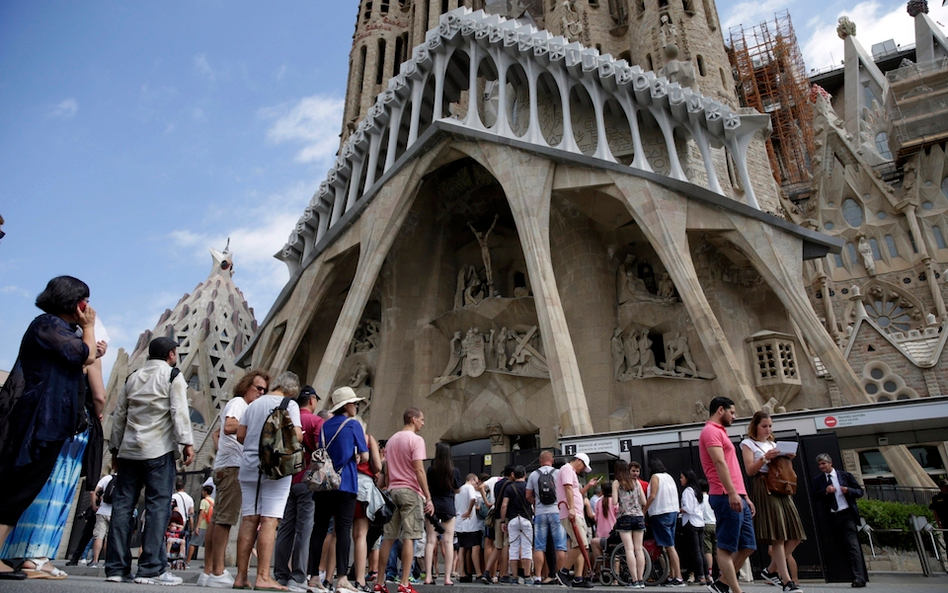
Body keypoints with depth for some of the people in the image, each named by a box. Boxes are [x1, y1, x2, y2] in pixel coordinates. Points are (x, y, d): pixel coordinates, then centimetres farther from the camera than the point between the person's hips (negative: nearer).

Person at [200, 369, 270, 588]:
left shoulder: (242, 406, 25)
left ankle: (208, 572, 10)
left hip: (225, 467, 10)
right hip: (233, 467, -10)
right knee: (224, 520, -11)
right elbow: (229, 427, -21)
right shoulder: (238, 402, -3)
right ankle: (217, 573, -12)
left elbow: (216, 433, 30)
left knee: (217, 520, 7)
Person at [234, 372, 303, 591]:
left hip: (249, 466, 6)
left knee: (249, 520, 7)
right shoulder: (289, 404, -4)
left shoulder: (254, 404, 13)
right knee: (269, 521, -6)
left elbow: (240, 435, 10)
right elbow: (296, 435, -13)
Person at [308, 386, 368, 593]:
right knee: (343, 528, -6)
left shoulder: (325, 425, 13)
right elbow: (364, 457, -6)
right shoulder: (353, 424, -3)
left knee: (320, 528, 7)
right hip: (345, 482, -5)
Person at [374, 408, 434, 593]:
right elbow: (419, 470, -15)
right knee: (409, 537, -6)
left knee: (389, 537, 9)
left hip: (392, 491, 7)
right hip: (410, 491, -7)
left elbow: (388, 470, 16)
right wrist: (428, 497, -13)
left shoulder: (391, 440, 16)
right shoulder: (416, 439, -8)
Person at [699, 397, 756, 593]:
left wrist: (745, 496, 23)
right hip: (726, 498, -10)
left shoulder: (719, 432, 26)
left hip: (737, 497, 10)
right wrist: (732, 493, -28)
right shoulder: (711, 431, -6)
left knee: (748, 546, 11)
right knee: (726, 547, -5)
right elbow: (719, 463, -20)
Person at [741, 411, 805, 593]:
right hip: (764, 489, -7)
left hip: (781, 487, 7)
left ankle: (771, 570, 11)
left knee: (795, 535, 0)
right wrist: (765, 458, -18)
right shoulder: (748, 444, 2)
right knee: (777, 536, -12)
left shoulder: (773, 444, 23)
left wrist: (787, 460, 2)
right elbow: (750, 470, -6)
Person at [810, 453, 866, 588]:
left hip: (847, 514, -3)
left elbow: (859, 491, 6)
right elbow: (814, 497, 0)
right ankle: (857, 575, 17)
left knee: (852, 544, -11)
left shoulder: (845, 475, 6)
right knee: (844, 546, 8)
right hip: (832, 517, 3)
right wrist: (825, 491, -16)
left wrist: (849, 490, -14)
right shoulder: (817, 480, 9)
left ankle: (859, 578, -13)